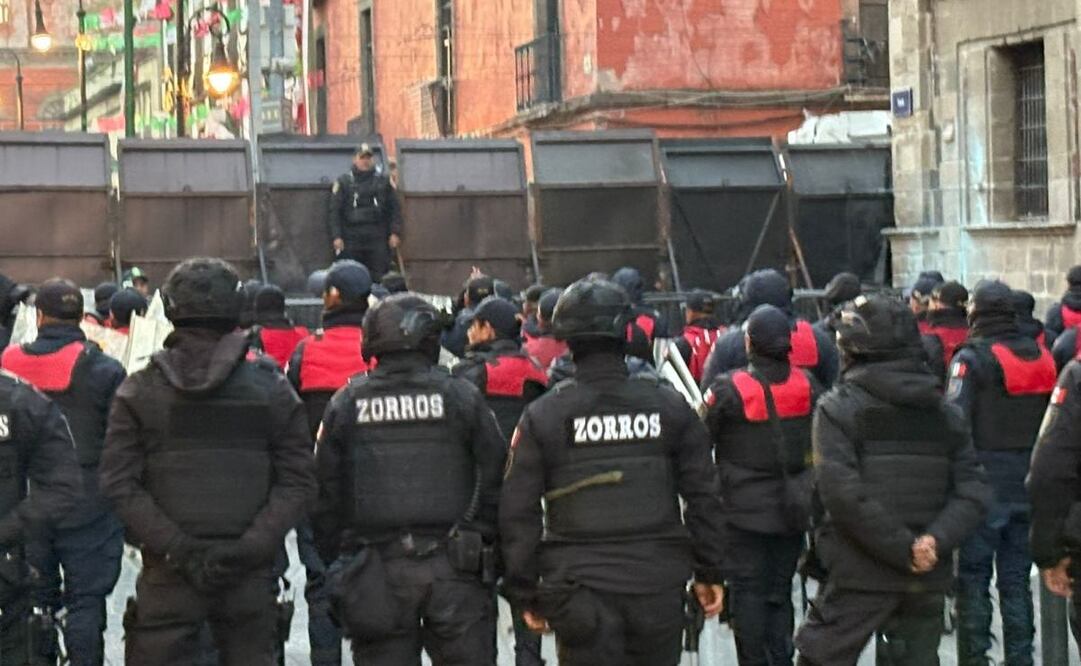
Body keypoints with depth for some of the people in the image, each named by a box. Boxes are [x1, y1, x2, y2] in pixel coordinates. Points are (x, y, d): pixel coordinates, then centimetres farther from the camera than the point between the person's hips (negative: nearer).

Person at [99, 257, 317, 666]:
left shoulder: (139, 391, 0)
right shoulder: (271, 390, 1)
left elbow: (118, 485, -7)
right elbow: (299, 482, -4)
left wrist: (178, 549, -10)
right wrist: (249, 547, -8)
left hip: (167, 572, -1)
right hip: (249, 572, 1)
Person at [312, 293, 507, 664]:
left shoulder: (346, 404, 2)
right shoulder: (462, 397, -1)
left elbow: (325, 491, 5)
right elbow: (494, 479, 0)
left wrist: (337, 557, 14)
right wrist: (485, 543, 10)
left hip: (375, 573, 1)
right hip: (453, 565, -1)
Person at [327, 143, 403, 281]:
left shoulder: (383, 182, 12)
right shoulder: (343, 182, 7)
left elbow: (395, 209, 11)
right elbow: (334, 211, 3)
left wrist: (395, 233, 0)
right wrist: (336, 237, -6)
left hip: (378, 238, 1)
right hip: (351, 239, -1)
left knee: (379, 278, -1)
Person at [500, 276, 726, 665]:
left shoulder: (542, 417, -4)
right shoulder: (670, 407, 1)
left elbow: (518, 513, -2)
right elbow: (703, 498, 6)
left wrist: (524, 592, 6)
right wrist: (709, 573, 15)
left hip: (580, 587, -2)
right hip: (659, 587, 2)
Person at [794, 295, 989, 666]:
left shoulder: (838, 408, -5)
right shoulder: (945, 413, 9)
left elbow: (842, 492, -18)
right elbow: (973, 492, 0)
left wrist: (903, 549, -15)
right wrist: (935, 540, -12)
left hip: (859, 576, -4)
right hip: (928, 580, 4)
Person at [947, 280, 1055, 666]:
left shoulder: (971, 358, -11)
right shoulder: (1041, 357, 8)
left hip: (984, 484, -5)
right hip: (1029, 485, 5)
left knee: (973, 578, 1)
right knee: (1016, 580, 13)